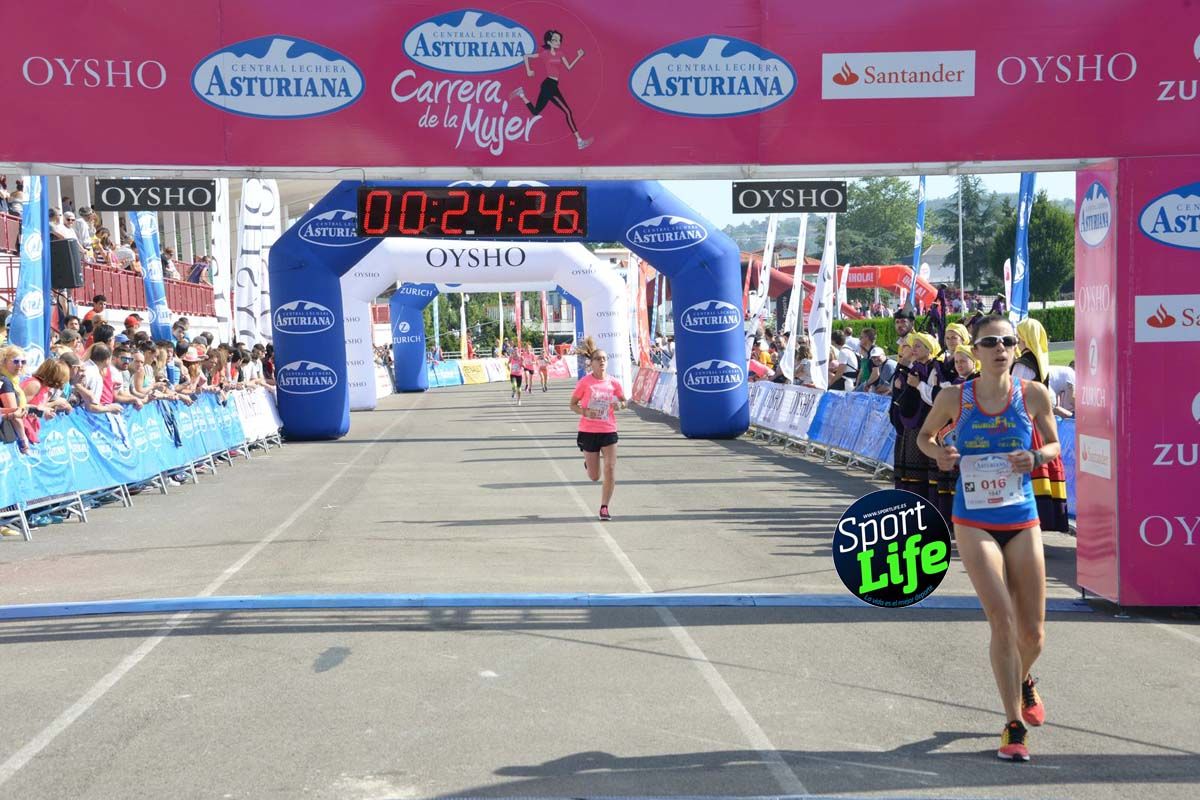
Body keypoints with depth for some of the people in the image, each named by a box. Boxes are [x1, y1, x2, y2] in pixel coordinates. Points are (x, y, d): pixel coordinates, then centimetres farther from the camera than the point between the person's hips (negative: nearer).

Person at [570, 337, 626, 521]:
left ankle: (604, 507, 3)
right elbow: (573, 404, 0)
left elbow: (623, 401, 13)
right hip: (588, 431, -1)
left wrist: (619, 405, -11)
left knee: (610, 469, -11)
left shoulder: (614, 383, -2)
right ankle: (588, 462, 45)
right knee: (594, 477, 7)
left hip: (609, 431, 1)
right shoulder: (585, 382, -7)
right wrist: (585, 412, -19)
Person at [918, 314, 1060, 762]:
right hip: (974, 523, -2)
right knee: (1002, 620, -14)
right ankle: (1014, 727, -1)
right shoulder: (954, 398, -4)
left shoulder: (1034, 395, -3)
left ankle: (1024, 682, 44)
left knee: (1033, 632, 8)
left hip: (1023, 522, 2)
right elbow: (925, 436, 13)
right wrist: (939, 454, -9)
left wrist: (1036, 458, -11)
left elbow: (1054, 444, 11)